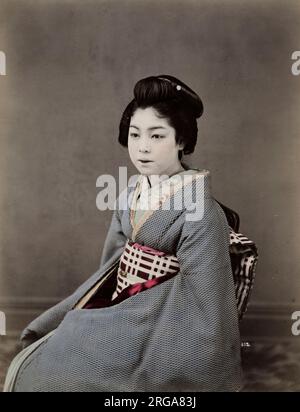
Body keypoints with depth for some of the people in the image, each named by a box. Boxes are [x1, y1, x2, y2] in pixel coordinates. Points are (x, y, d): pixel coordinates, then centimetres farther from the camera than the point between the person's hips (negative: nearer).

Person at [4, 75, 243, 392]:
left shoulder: (201, 214, -19)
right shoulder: (130, 197, 3)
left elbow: (202, 303, -16)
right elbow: (111, 267, 10)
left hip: (160, 325, -6)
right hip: (119, 307, 6)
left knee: (41, 371, -9)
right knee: (32, 361, -1)